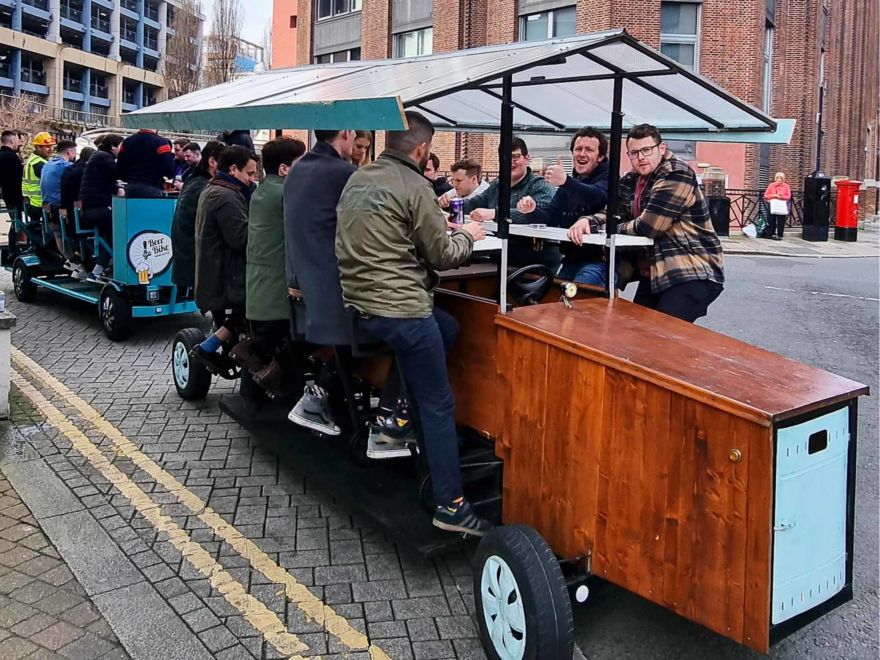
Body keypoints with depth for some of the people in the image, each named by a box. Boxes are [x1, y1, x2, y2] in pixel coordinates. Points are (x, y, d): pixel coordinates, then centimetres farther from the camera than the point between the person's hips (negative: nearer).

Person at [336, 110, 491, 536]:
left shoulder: (356, 180, 12)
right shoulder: (414, 187, -12)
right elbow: (443, 255, -7)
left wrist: (437, 228, 25)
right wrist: (468, 236, 13)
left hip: (359, 302, 8)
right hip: (400, 308, -8)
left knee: (447, 328, 29)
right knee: (439, 406, 1)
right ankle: (451, 505, 5)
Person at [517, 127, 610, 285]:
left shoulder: (607, 176, -1)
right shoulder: (567, 186, 21)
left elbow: (600, 197, -26)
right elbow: (549, 218, 13)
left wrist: (566, 182, -43)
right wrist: (532, 211, -11)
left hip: (600, 259, -7)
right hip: (571, 260, 7)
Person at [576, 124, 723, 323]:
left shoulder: (677, 176, -16)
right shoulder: (630, 180, 9)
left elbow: (647, 227, -21)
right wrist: (587, 221, -11)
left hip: (693, 273, -8)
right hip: (655, 272, 8)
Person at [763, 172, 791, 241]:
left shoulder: (786, 186, 5)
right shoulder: (771, 185, 6)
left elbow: (788, 196, 0)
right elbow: (766, 195, 2)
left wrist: (781, 197, -16)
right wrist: (774, 195, -11)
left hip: (782, 206, -1)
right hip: (772, 205, 1)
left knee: (781, 222, -3)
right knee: (772, 221, 1)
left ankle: (780, 235, 1)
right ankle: (772, 234, 9)